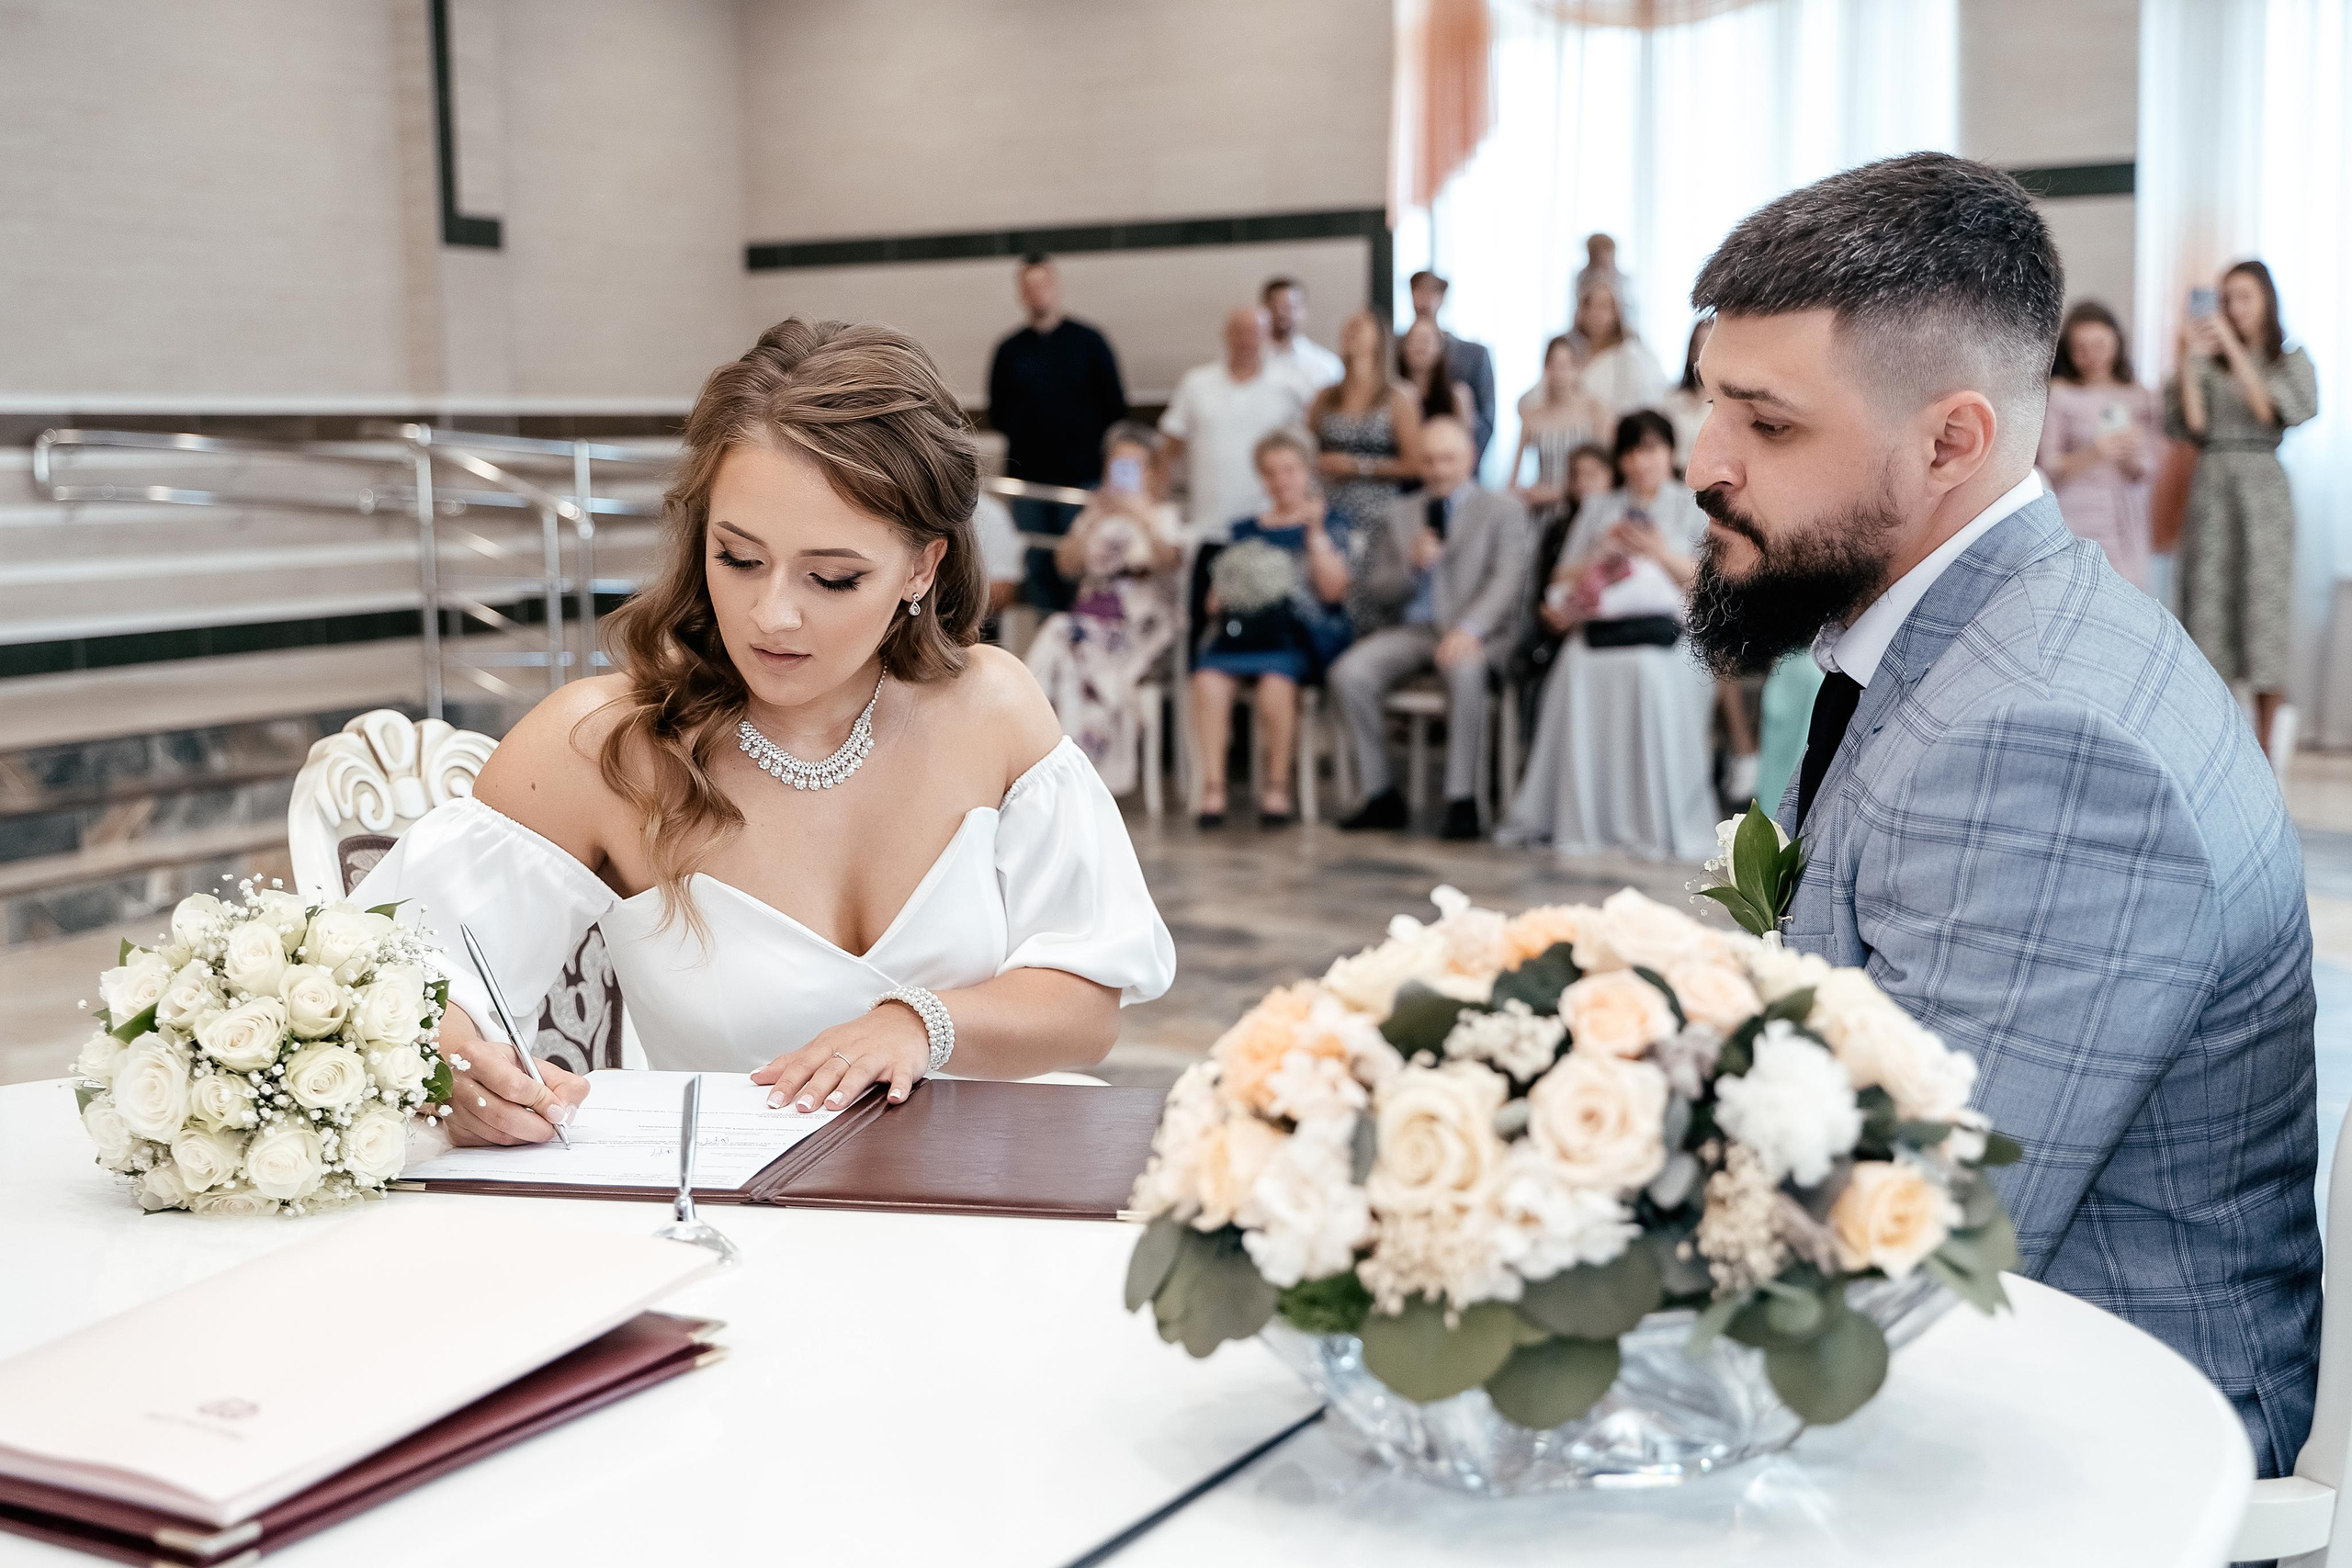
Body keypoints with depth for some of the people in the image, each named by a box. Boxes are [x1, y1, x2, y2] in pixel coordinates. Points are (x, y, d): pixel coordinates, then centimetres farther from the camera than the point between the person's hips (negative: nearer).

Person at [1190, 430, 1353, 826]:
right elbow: (1216, 596, 25)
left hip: (1299, 633, -3)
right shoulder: (1244, 532, 25)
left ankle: (1277, 787, -23)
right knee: (1209, 678, -30)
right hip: (1241, 630, 3)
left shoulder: (1330, 526, 15)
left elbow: (1333, 589, 0)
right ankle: (1212, 787, -29)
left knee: (1276, 680, -36)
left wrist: (1315, 531, -3)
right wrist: (1219, 603, 2)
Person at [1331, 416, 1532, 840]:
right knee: (1348, 674, -24)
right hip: (1412, 630, 4)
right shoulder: (1402, 511, 21)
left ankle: (1462, 801, -32)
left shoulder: (1503, 509, 8)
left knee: (1464, 670, -40)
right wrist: (1411, 566, -6)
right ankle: (1381, 797, -14)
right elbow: (1374, 587, 17)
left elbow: (1508, 579, -7)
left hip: (1477, 633, -4)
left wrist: (1469, 628, -24)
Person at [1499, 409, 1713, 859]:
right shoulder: (1598, 511, 28)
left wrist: (1662, 553, -4)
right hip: (1600, 621, 2)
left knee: (1651, 670, -37)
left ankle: (1660, 825, -30)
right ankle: (1579, 822, -27)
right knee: (1578, 669, -31)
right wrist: (1603, 550, 2)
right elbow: (1563, 577, 20)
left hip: (1665, 622, -2)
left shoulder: (1692, 508, 21)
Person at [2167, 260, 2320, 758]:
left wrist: (2234, 350, -14)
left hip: (2263, 487, -1)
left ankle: (2262, 746, 4)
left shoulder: (2291, 359, 8)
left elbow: (2273, 410, -9)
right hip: (2210, 487, 1)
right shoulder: (2208, 361, 8)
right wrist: (2189, 361, -13)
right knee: (2205, 607, -3)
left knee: (2265, 610, -2)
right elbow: (2189, 425, -3)